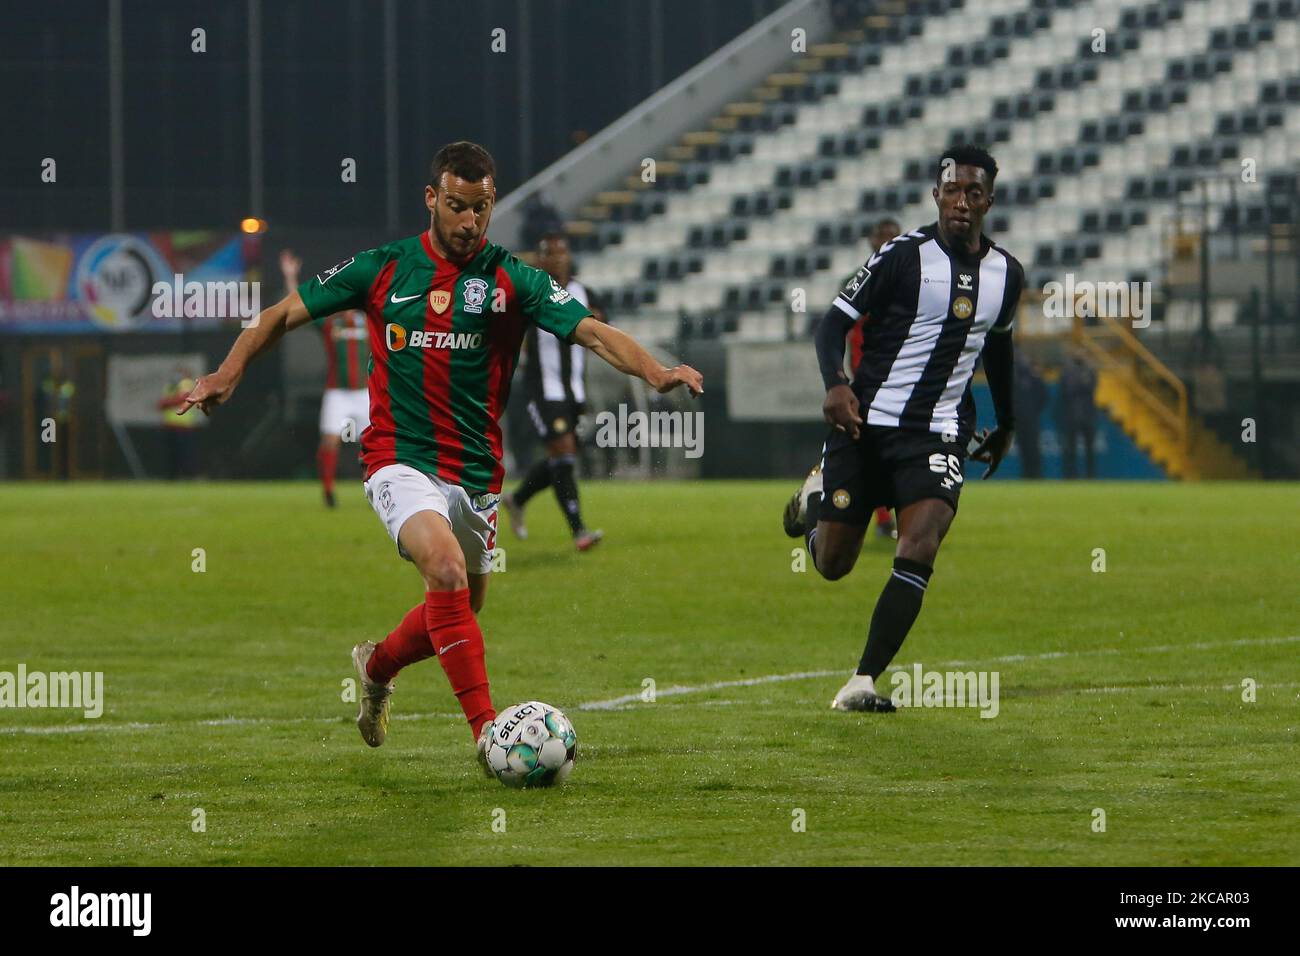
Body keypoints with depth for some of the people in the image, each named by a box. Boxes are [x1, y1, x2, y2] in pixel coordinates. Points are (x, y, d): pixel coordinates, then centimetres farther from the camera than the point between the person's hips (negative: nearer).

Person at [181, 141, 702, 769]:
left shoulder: (512, 280, -3)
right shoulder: (383, 268, -1)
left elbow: (590, 331, -15)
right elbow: (287, 313, 8)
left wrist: (652, 371, -33)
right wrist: (230, 371, -4)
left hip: (475, 472, 3)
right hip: (399, 460, -3)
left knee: (459, 607, 16)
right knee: (446, 565, -28)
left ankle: (377, 665, 49)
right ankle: (486, 729, -28)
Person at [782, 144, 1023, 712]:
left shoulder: (1006, 274, 7)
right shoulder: (904, 256, -8)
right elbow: (835, 321, -6)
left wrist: (1006, 425, 34)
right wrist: (835, 384, -24)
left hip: (938, 435, 2)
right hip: (866, 424, -2)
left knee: (920, 548, -21)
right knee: (831, 564, 4)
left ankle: (862, 683, -19)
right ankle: (816, 498, 42)